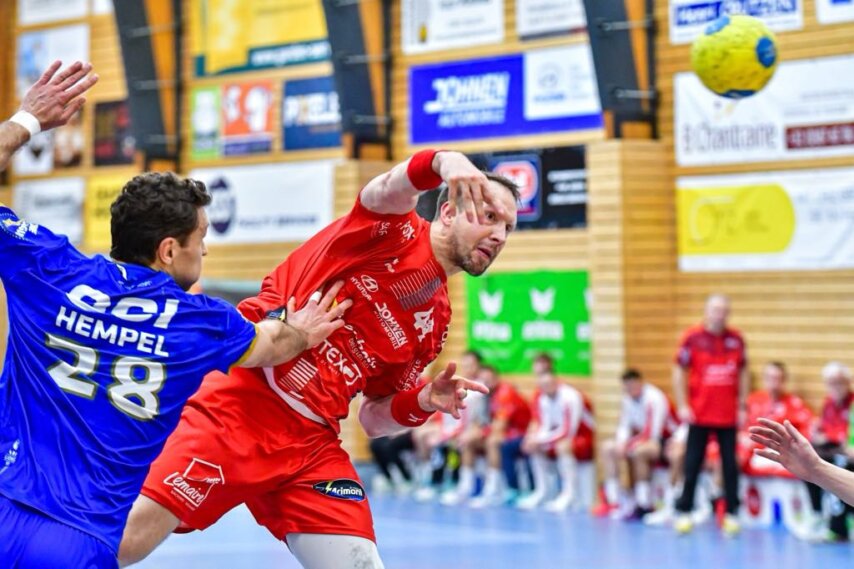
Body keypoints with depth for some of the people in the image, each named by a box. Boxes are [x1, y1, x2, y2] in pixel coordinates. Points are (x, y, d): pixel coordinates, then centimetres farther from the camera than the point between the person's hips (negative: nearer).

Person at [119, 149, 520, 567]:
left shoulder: (435, 323, 16)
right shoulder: (394, 230, 0)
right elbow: (391, 188, -26)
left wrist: (424, 402, -3)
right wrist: (448, 163, -48)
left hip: (311, 445, 7)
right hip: (238, 403, -7)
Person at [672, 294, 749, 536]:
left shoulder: (736, 339, 3)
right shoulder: (693, 338, -5)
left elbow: (743, 373, 11)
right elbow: (679, 372, -2)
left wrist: (742, 406, 6)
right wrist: (682, 406, -7)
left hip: (728, 416, 2)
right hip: (699, 415, -2)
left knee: (730, 466, 4)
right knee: (692, 464, 4)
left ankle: (731, 514, 11)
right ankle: (684, 512, 12)